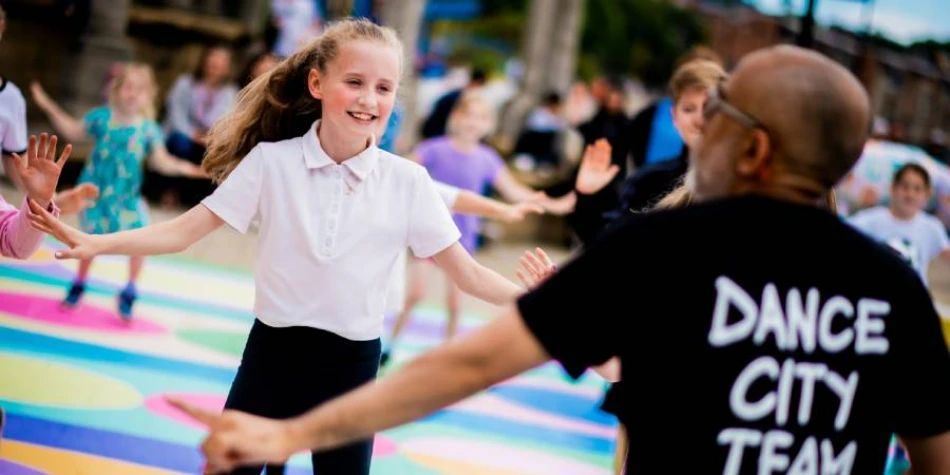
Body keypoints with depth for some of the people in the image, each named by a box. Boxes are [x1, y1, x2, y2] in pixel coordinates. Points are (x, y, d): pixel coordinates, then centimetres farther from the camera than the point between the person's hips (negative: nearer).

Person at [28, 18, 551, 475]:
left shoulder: (408, 182, -5)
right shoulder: (271, 160, -6)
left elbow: (466, 273, -1)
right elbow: (183, 232, -6)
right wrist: (92, 243, -19)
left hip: (351, 366, 1)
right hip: (272, 353, 0)